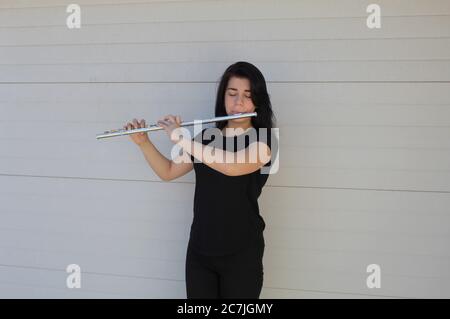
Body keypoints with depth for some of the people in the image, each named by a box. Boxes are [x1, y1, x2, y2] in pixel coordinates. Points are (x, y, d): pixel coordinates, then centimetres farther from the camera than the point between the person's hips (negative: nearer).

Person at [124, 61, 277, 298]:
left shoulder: (264, 139, -9)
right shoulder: (206, 138, 7)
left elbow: (232, 166, -28)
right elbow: (168, 172, 15)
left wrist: (180, 138, -23)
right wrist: (143, 142, 0)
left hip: (242, 252, -4)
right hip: (199, 249, 4)